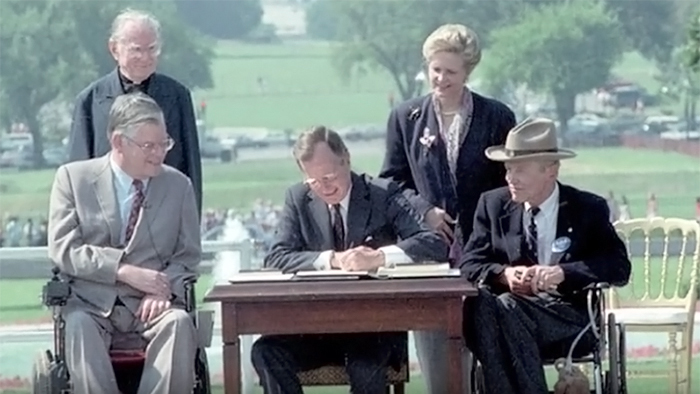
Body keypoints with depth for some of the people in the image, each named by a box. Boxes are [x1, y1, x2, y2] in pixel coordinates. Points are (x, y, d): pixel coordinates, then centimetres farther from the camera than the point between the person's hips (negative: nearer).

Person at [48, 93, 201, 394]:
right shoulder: (73, 177, 5)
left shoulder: (178, 185, 11)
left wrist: (165, 288, -12)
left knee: (179, 323, -32)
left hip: (149, 305, 2)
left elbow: (188, 255, 11)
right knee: (77, 325, -35)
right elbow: (62, 249, -4)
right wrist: (124, 270, -16)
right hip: (92, 304, -1)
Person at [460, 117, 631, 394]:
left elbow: (619, 267, -5)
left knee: (505, 308, -34)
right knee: (479, 303, -34)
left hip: (569, 320, -2)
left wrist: (563, 272, -21)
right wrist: (504, 274, -17)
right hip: (510, 308, 3)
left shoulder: (588, 209, 5)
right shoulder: (493, 204, 12)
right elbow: (469, 264, 6)